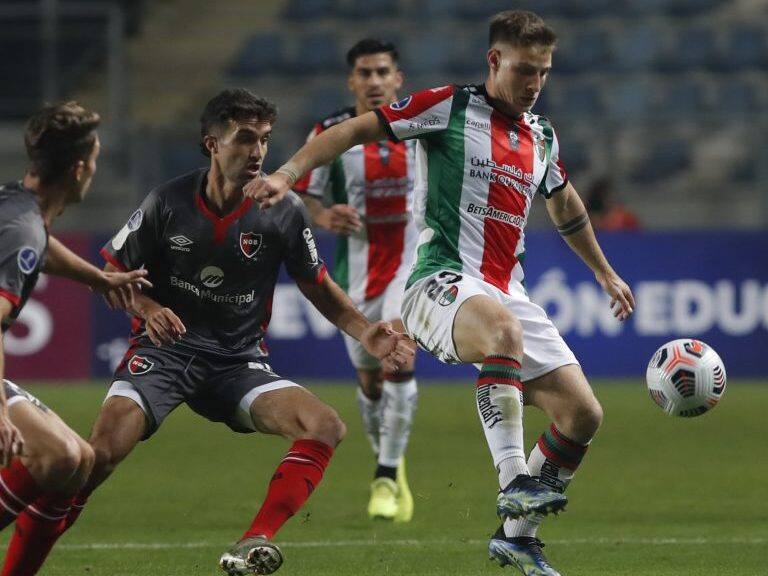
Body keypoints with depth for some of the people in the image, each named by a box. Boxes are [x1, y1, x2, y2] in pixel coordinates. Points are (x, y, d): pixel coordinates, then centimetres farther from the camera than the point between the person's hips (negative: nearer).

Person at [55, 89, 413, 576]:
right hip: (164, 351, -2)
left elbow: (319, 287, 10)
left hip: (239, 362, 2)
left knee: (326, 427, -21)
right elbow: (113, 272, 5)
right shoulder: (167, 203, -6)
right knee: (101, 453, -26)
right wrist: (146, 308, -16)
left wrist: (365, 333, -5)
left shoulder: (285, 212, -4)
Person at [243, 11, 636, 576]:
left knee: (582, 414, -1)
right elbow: (357, 129, -5)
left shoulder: (541, 135, 17)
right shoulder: (450, 107, -1)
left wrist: (605, 272, 46)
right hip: (443, 283, -7)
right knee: (503, 328, -42)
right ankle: (515, 484, -46)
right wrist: (288, 173, -18)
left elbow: (565, 204, 36)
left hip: (508, 293, 7)